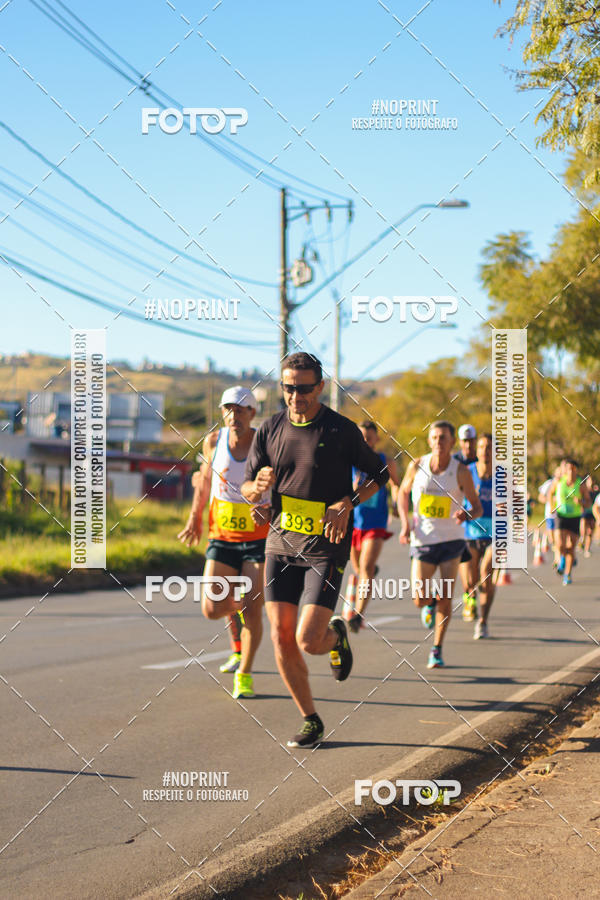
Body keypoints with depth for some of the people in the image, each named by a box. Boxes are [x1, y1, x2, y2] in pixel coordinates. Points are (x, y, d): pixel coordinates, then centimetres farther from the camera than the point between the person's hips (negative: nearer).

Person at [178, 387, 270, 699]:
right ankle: (238, 602, 32)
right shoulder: (213, 442, -3)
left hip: (258, 539, -3)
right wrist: (195, 517, 13)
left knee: (252, 611, -7)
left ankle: (244, 673, 13)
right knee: (212, 609, -5)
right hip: (222, 538, 3)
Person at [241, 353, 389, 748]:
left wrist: (347, 504, -11)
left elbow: (380, 474, 4)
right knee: (282, 639, -1)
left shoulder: (342, 430, -6)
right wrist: (258, 485, -15)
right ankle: (311, 722, 15)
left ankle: (336, 635, 25)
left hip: (325, 548, -4)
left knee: (308, 640, -13)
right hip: (281, 543, 4)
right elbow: (247, 490, 10)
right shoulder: (270, 429, 4)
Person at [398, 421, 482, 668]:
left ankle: (437, 650, 13)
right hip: (422, 540, 1)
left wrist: (467, 515, -28)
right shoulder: (417, 466, -4)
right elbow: (403, 493, 12)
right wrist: (405, 523, -1)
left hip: (451, 540, -1)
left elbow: (478, 507, -4)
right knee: (419, 600, -6)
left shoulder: (461, 471, -9)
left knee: (445, 599, -3)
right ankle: (430, 603, 32)